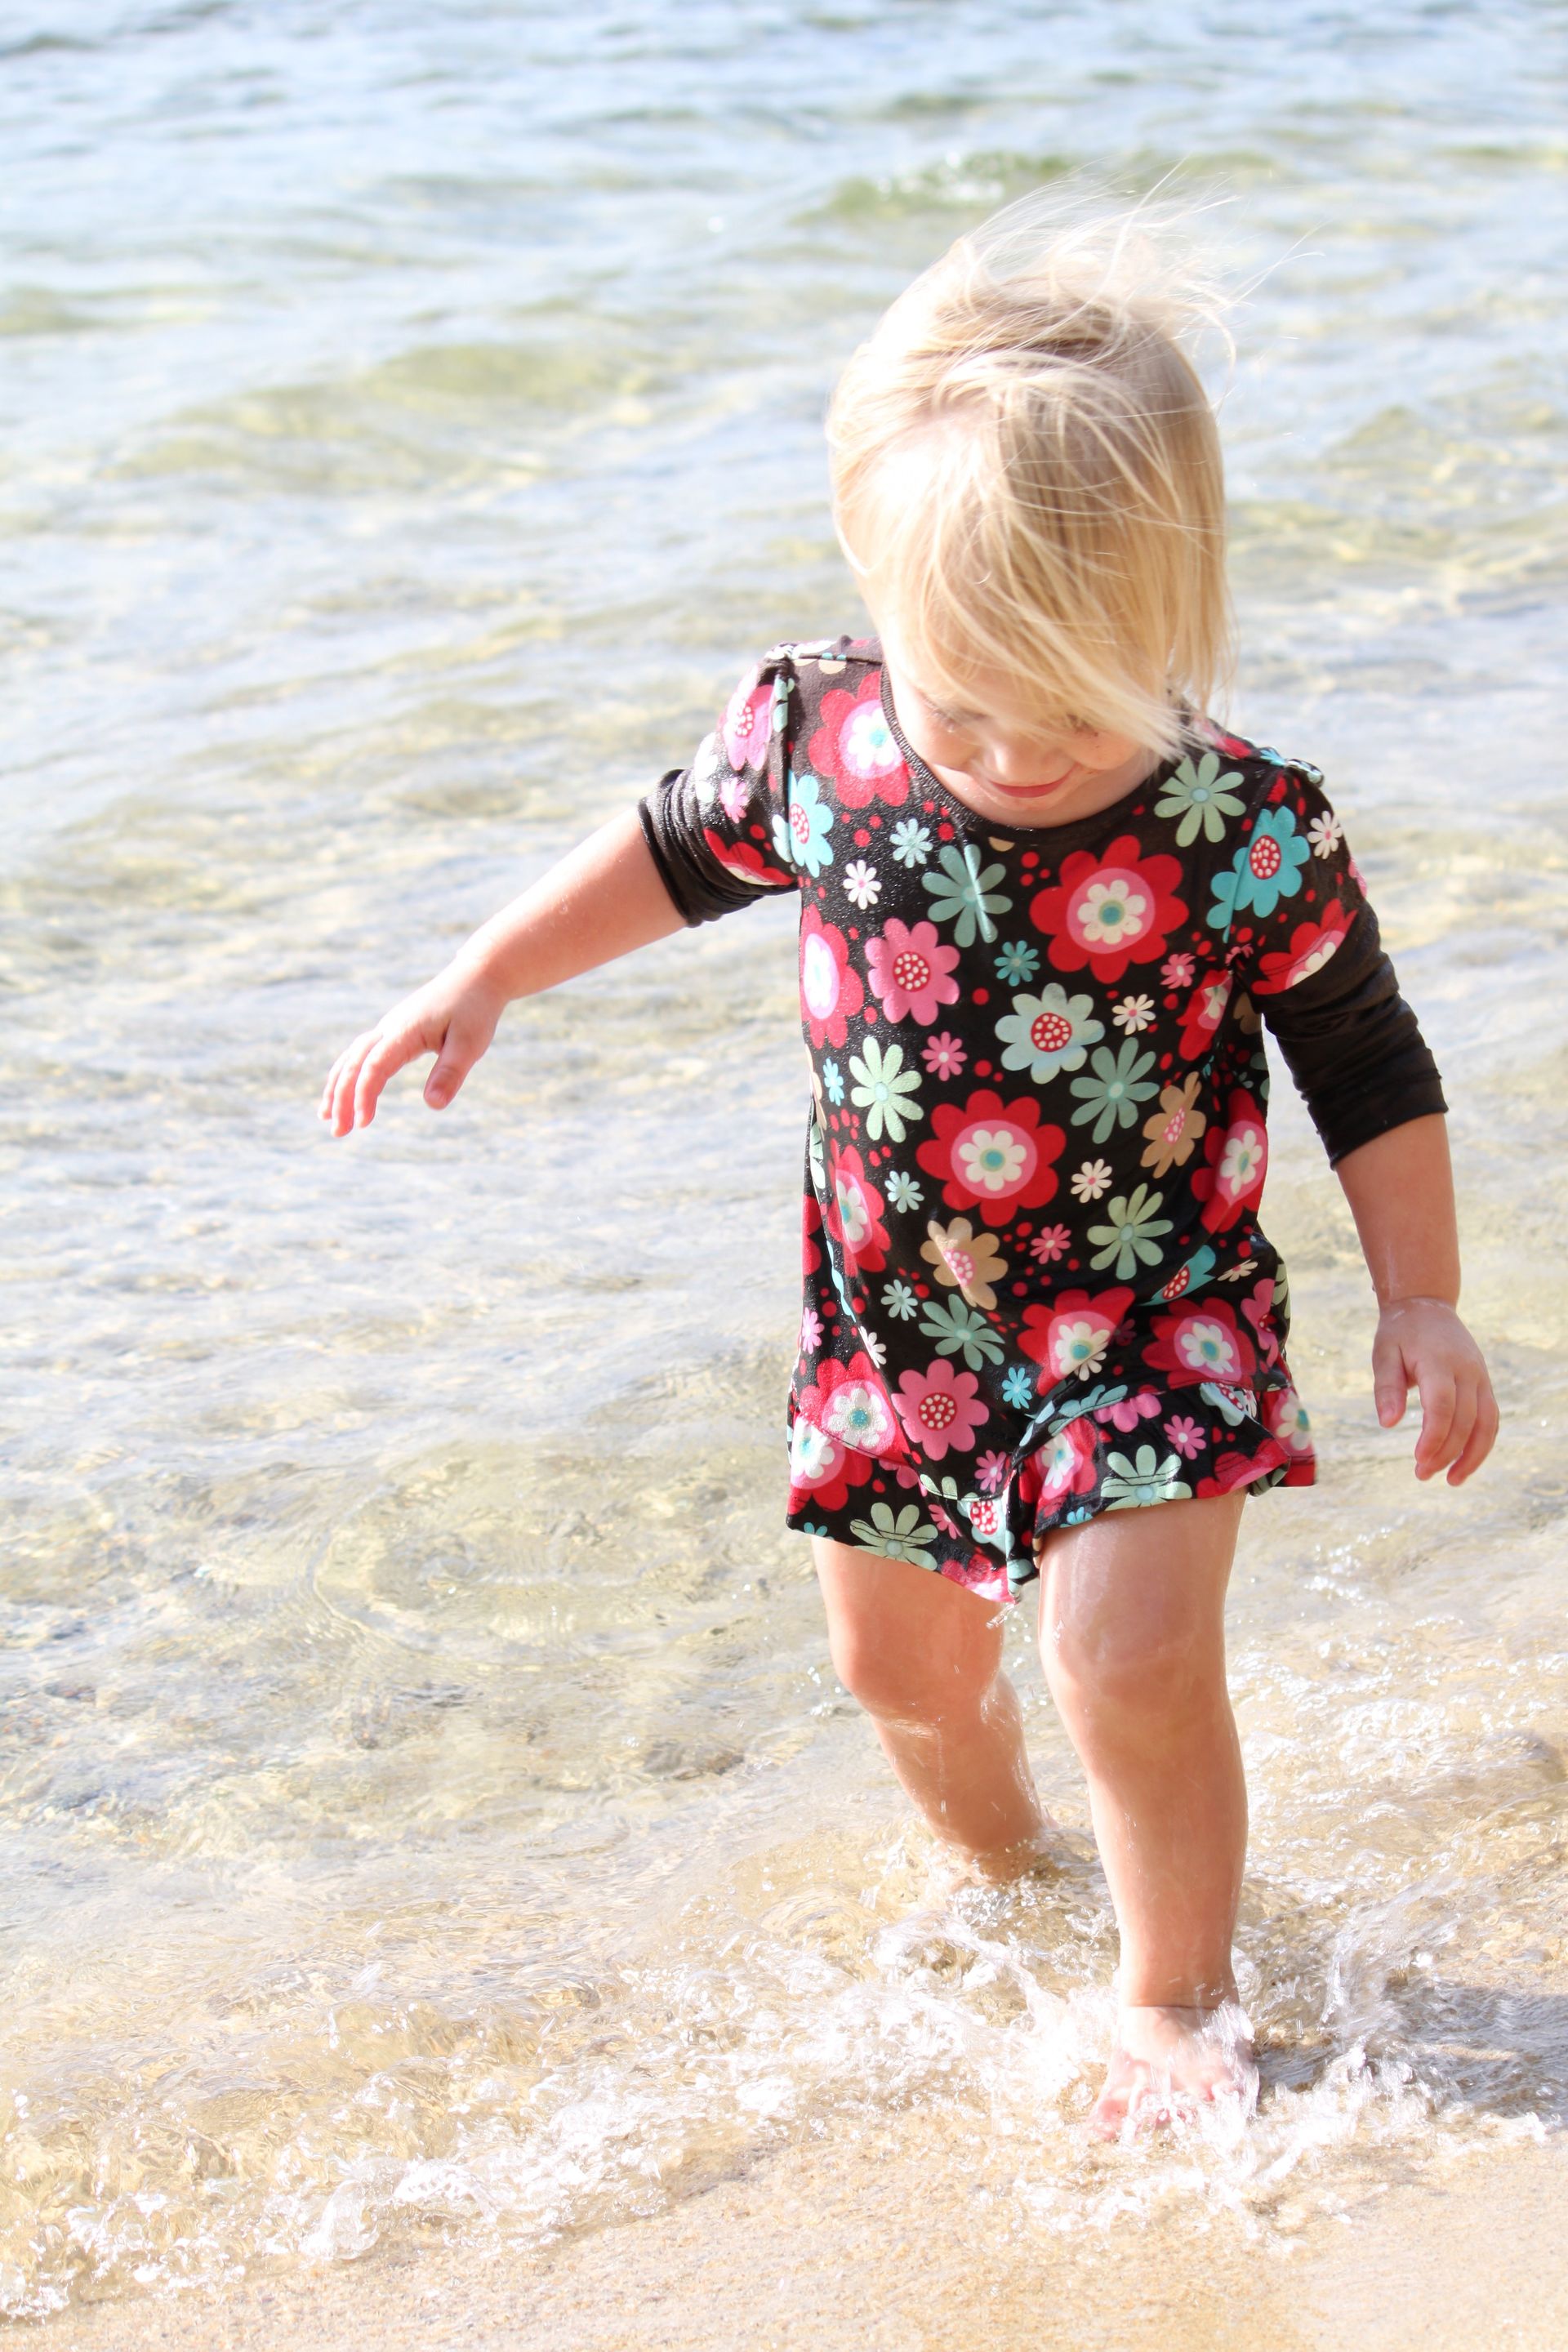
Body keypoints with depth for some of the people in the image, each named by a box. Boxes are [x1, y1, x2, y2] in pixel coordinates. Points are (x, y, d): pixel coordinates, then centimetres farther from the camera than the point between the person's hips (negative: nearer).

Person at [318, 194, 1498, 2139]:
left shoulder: (1247, 830, -22)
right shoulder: (815, 733, -15)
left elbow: (1370, 1070, -7)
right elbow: (680, 849, 7)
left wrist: (1421, 1301, -10)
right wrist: (478, 981, 6)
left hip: (1155, 1323, -4)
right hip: (896, 1321, 4)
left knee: (1132, 1654, -16)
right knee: (899, 1660, 19)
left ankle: (1177, 1997, 11)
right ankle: (1000, 1872, 51)